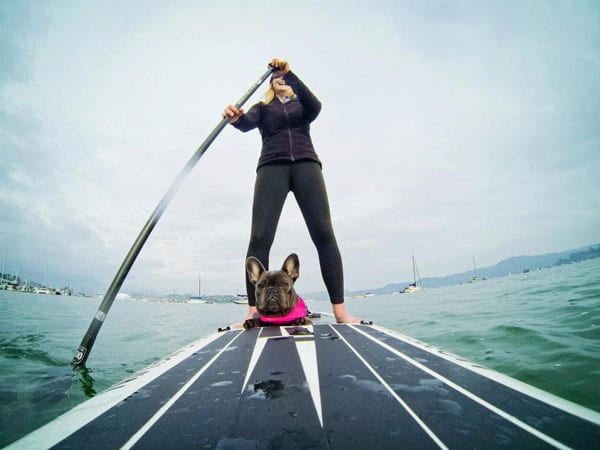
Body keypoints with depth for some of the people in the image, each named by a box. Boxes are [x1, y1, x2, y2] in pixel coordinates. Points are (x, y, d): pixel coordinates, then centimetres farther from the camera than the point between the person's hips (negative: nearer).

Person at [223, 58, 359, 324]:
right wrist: (236, 118, -23)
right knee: (260, 237, -16)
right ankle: (253, 312, -14)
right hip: (272, 167, 0)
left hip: (306, 165, 0)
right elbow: (248, 124, 1)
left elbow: (315, 107, -1)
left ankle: (339, 310, -14)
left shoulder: (302, 103, 25)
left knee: (324, 234, -15)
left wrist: (289, 73, -13)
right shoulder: (262, 107, 24)